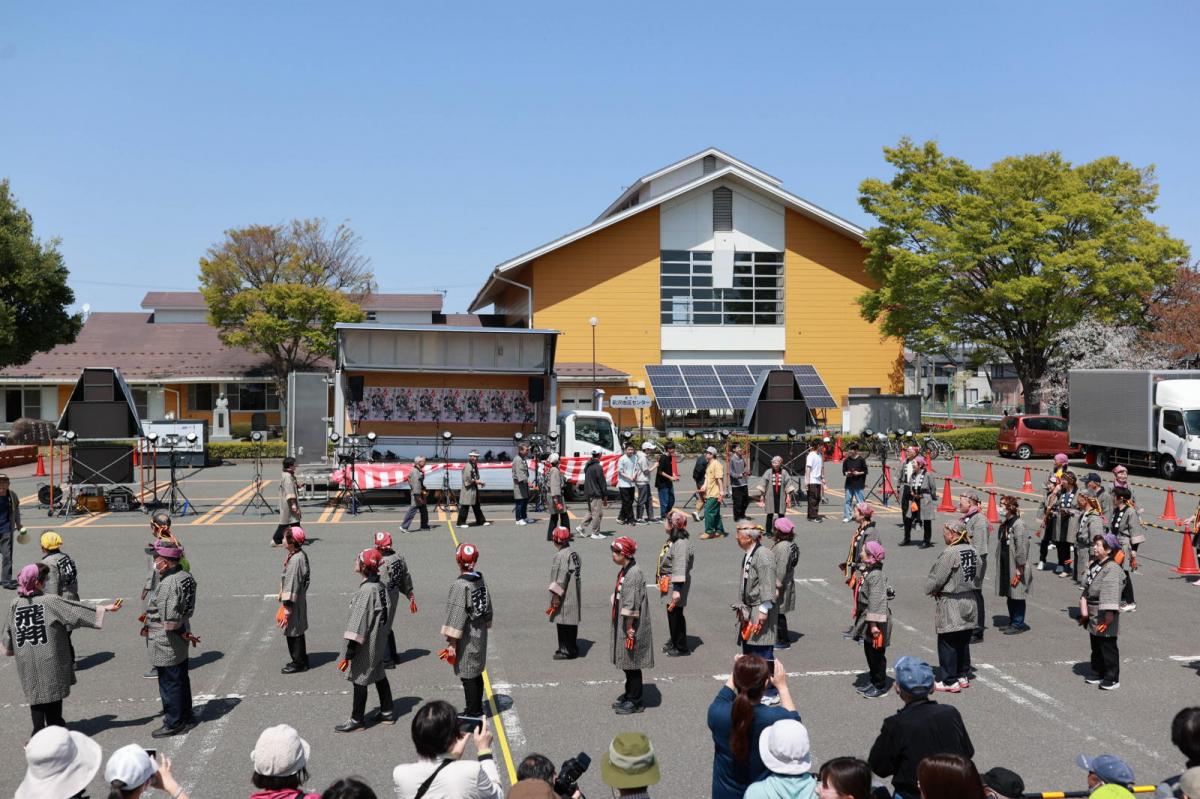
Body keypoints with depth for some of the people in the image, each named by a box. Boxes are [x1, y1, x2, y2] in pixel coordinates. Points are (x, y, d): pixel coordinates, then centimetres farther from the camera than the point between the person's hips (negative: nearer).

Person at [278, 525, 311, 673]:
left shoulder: (296, 559, -26)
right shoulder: (300, 554, 4)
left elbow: (293, 583, -24)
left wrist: (288, 605, -20)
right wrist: (284, 599, 21)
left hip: (294, 601, -10)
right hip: (297, 598, 10)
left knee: (293, 632, 3)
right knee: (297, 631, 19)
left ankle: (298, 662, 15)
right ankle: (300, 660, 31)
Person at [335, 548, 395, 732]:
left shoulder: (367, 590, -25)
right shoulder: (380, 586, 1)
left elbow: (358, 624, -25)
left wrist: (347, 653, -21)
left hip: (366, 647, -9)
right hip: (378, 643, 9)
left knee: (359, 679, 4)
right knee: (378, 676, 20)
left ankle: (357, 720, 16)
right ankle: (387, 712, 31)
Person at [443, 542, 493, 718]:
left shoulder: (460, 585, -21)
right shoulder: (481, 580, 1)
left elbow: (457, 615, -20)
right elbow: (488, 608, 10)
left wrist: (452, 643, -16)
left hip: (466, 639, -8)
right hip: (480, 636, 8)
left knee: (467, 676, 5)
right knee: (477, 672, 20)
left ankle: (473, 712, 14)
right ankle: (477, 708, 33)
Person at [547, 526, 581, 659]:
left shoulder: (560, 556, -19)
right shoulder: (574, 553, 5)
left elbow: (561, 579, -20)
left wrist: (556, 597, -14)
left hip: (564, 598, -8)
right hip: (575, 596, 8)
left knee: (563, 624, 3)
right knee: (572, 622, 16)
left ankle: (566, 651, 10)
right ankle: (572, 648, 25)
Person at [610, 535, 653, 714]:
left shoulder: (633, 573, -22)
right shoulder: (624, 570, 8)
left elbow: (631, 605, -22)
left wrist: (630, 630, -20)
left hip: (632, 627, -9)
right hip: (623, 625, 9)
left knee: (632, 664, 2)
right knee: (626, 663, 19)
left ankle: (635, 701, 12)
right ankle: (629, 695, 32)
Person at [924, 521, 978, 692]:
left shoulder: (949, 553, -22)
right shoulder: (973, 551, 2)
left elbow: (937, 578, -16)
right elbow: (977, 575, 12)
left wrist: (930, 589, 3)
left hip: (950, 603, -8)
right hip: (969, 600, 8)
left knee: (947, 643, 2)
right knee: (963, 641, 18)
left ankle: (950, 681, 7)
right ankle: (962, 676, 27)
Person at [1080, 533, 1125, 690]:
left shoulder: (1112, 569, -20)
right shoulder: (1094, 565, 9)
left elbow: (1111, 593, -26)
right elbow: (1087, 588, 16)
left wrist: (1109, 615, -29)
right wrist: (1084, 607, 14)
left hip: (1105, 616, -9)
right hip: (1093, 614, 9)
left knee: (1108, 648, 1)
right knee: (1096, 647, 18)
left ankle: (1112, 679, 11)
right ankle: (1097, 674, 30)